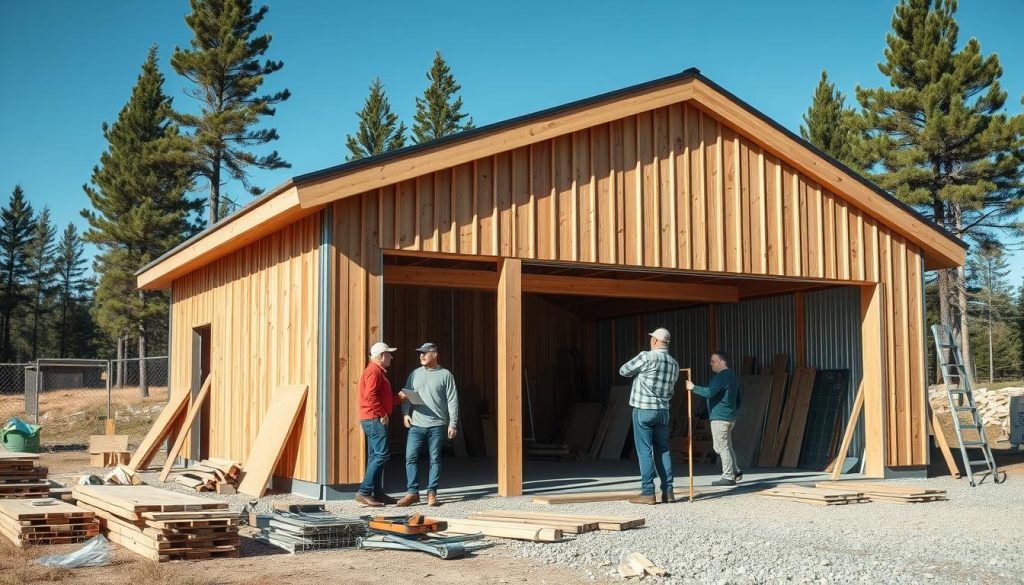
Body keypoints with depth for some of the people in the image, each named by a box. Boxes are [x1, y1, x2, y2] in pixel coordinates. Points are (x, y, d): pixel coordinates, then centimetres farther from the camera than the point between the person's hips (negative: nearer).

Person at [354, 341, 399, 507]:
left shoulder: (377, 370, 21)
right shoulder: (374, 371, -12)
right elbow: (370, 395, -23)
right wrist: (382, 414, -19)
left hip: (374, 420, 11)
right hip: (374, 419, -11)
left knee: (375, 456, 11)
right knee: (382, 455, -13)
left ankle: (378, 493, 15)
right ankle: (364, 492, -15)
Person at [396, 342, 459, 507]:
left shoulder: (445, 375, 1)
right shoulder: (415, 374, 11)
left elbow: (452, 401, -1)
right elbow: (406, 395, 12)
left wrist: (453, 423, -6)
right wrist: (405, 413, -4)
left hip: (437, 425, -3)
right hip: (416, 424, 3)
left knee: (435, 459, 3)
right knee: (411, 457, -3)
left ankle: (431, 493, 11)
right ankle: (412, 492, 5)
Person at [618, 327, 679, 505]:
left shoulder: (647, 357, -13)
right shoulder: (674, 364, 7)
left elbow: (623, 371, -2)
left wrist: (637, 371, 16)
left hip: (643, 410, -6)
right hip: (663, 410, 6)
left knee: (645, 452, -3)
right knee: (663, 450, 9)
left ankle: (648, 493, -4)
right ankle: (668, 491, 8)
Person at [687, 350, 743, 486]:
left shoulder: (721, 377, -14)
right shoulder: (733, 377, 17)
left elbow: (709, 392, -26)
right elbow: (739, 398, 22)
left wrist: (693, 388, -16)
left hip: (719, 417, -10)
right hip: (730, 417, 10)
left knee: (722, 447, -5)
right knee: (726, 446, 18)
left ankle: (728, 477, -3)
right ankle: (735, 472, 20)